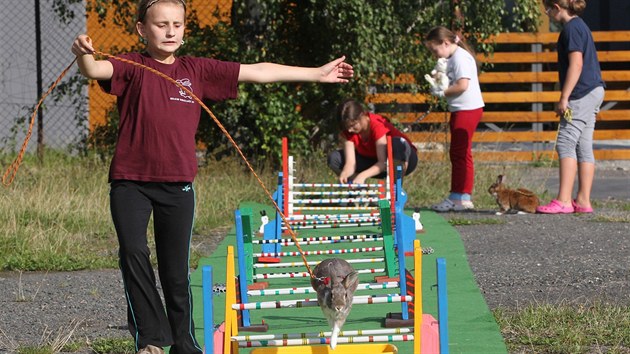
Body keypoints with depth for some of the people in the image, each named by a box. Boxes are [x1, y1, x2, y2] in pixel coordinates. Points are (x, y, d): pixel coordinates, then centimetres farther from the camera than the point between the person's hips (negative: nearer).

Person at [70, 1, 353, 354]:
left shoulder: (197, 70, 9)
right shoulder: (132, 67, 1)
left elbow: (258, 72, 12)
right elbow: (96, 71, -19)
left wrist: (317, 73, 15)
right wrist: (84, 55, -43)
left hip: (178, 185, 2)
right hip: (130, 182, -2)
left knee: (177, 269, 7)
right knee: (133, 252, -18)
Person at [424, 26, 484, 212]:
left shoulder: (460, 58, -14)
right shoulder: (452, 58, 17)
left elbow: (462, 85, -23)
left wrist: (442, 92, -11)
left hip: (467, 109, -11)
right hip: (459, 110, 11)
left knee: (461, 153, -8)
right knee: (456, 153, 13)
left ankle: (463, 197, -6)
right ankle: (457, 196, 18)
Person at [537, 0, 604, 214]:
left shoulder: (571, 28, -12)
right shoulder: (580, 26, 19)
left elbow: (576, 64, -19)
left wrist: (564, 98, -19)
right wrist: (567, 97, 25)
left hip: (582, 93, -10)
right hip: (593, 91, 10)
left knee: (566, 144, -11)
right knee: (583, 147, 9)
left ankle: (563, 200, -16)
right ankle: (583, 201, 8)